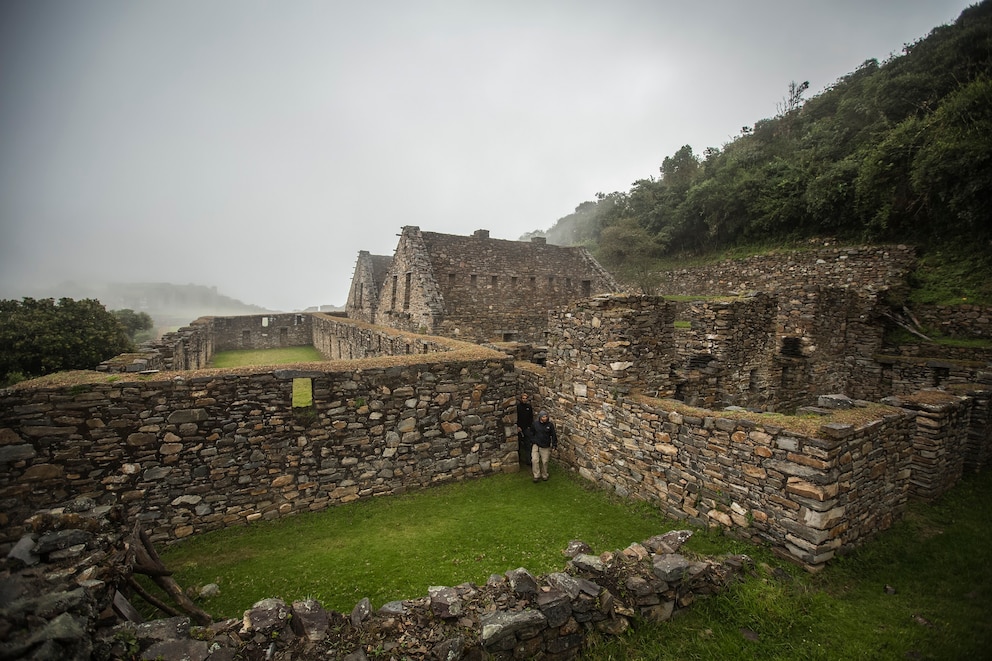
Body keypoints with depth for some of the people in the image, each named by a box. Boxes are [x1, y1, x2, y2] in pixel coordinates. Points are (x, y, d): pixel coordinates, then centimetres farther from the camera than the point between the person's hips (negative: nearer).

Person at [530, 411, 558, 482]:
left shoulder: (550, 425, -6)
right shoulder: (535, 423, -4)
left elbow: (553, 435, 2)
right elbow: (532, 433, 10)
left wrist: (554, 445, 1)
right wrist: (532, 441, 8)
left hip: (546, 447, 0)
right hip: (536, 445, 0)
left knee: (545, 462, 7)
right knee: (534, 460, -12)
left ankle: (544, 475, 27)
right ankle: (536, 475, 1)